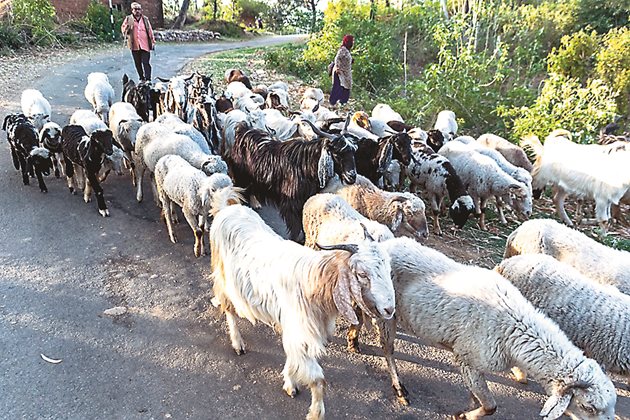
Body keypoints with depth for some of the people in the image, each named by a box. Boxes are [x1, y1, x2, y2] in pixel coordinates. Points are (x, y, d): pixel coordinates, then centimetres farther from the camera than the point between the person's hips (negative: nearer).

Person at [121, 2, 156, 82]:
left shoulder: (145, 19, 8)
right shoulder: (128, 19, 6)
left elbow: (150, 31, 11)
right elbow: (123, 29, 10)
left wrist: (153, 41, 9)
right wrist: (127, 27, -12)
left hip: (145, 45, -1)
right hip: (134, 45, 1)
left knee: (146, 63, -10)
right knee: (138, 63, 8)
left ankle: (148, 79, -9)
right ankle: (142, 79, 20)